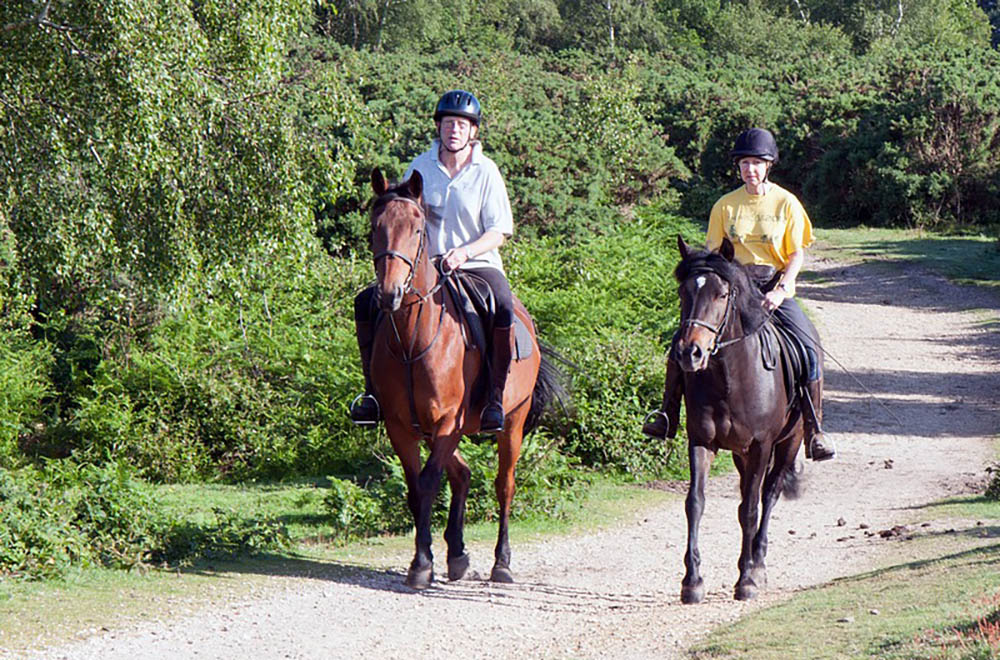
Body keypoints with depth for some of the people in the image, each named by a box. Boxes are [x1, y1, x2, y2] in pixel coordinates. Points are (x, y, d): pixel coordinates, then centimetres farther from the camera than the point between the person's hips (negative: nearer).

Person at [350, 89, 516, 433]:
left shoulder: (486, 172, -2)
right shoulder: (421, 167, 5)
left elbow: (499, 231, -5)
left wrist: (465, 252, -21)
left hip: (478, 264, -3)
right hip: (425, 266, 3)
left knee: (504, 308, -35)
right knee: (366, 301, -14)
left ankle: (496, 397, -26)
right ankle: (374, 390, -6)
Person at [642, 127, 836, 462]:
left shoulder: (786, 203, 0)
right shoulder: (726, 205, 4)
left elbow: (797, 254, 0)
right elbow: (711, 252, 7)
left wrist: (781, 289, -13)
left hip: (775, 290, -2)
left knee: (810, 347, -21)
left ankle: (813, 428, -11)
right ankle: (668, 415, -3)